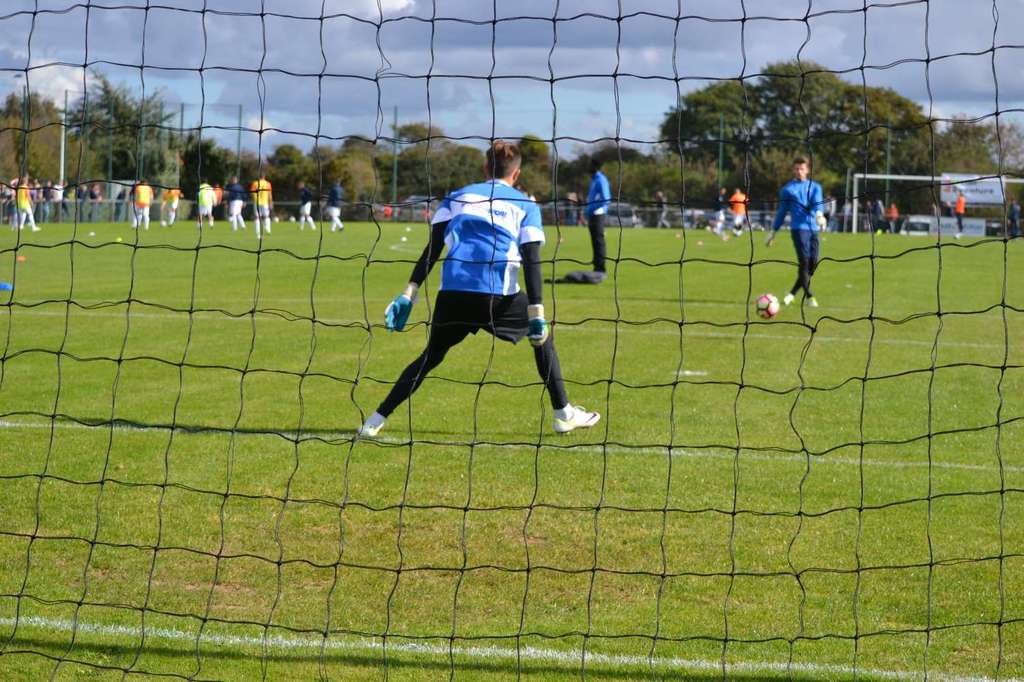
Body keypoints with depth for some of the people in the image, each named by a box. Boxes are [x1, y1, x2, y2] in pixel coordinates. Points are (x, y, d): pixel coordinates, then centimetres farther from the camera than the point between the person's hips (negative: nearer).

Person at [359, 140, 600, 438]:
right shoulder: (525, 205, 15)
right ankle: (563, 414, 21)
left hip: (453, 295, 2)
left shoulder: (457, 197, 21)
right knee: (542, 336, 23)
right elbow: (531, 260, 3)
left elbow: (432, 249, 11)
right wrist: (536, 314, -2)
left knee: (431, 357, 17)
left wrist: (409, 295, 7)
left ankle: (376, 420, 5)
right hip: (499, 296, -2)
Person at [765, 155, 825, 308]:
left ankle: (793, 293, 18)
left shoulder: (815, 187, 13)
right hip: (798, 228, -3)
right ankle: (809, 296, -13)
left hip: (813, 228, 3)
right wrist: (773, 231, 17)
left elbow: (818, 202, -6)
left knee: (813, 263, 1)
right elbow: (782, 211, 17)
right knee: (804, 261, -16)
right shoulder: (787, 189, 10)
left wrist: (819, 214, -28)